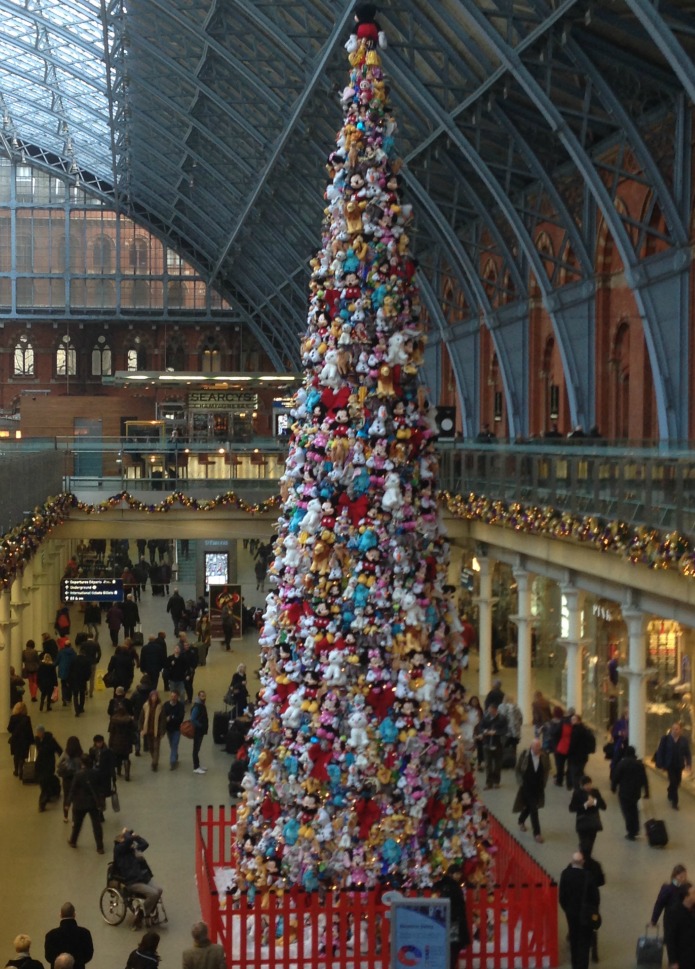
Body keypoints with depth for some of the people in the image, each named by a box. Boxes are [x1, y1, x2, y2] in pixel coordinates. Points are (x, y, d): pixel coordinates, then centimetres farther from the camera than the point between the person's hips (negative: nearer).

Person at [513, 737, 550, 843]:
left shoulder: (544, 756, -12)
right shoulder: (524, 755, -16)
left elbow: (547, 769, 5)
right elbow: (518, 769, -3)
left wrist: (544, 783, 2)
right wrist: (521, 783, -6)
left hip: (538, 787, 3)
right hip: (527, 787, -3)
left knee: (529, 806, 18)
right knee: (533, 808, -5)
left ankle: (521, 821, 47)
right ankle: (536, 833, 2)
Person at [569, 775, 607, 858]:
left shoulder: (595, 791, 0)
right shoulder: (578, 793, -9)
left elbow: (604, 806, -1)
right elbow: (571, 808, -14)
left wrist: (595, 802, -18)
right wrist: (585, 805, -23)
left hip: (593, 822, 3)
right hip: (582, 823, -3)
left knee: (590, 845, 10)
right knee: (584, 846, -13)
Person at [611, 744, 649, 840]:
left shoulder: (622, 763, -11)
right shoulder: (639, 764, 0)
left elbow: (616, 777, -10)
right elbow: (644, 779, 1)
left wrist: (613, 787, 6)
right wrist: (646, 792, 7)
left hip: (624, 792, -5)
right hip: (636, 792, 5)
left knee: (627, 811, 2)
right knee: (634, 810, 23)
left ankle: (631, 833, 1)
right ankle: (635, 830, 23)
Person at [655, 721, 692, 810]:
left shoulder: (684, 740, -4)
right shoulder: (665, 739, -10)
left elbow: (687, 753, -1)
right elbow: (660, 752, -8)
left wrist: (689, 763, -14)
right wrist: (660, 764, -11)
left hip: (679, 765, 3)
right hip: (669, 764, -3)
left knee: (677, 783, 14)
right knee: (673, 782, -8)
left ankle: (670, 794, 41)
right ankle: (674, 802, 4)